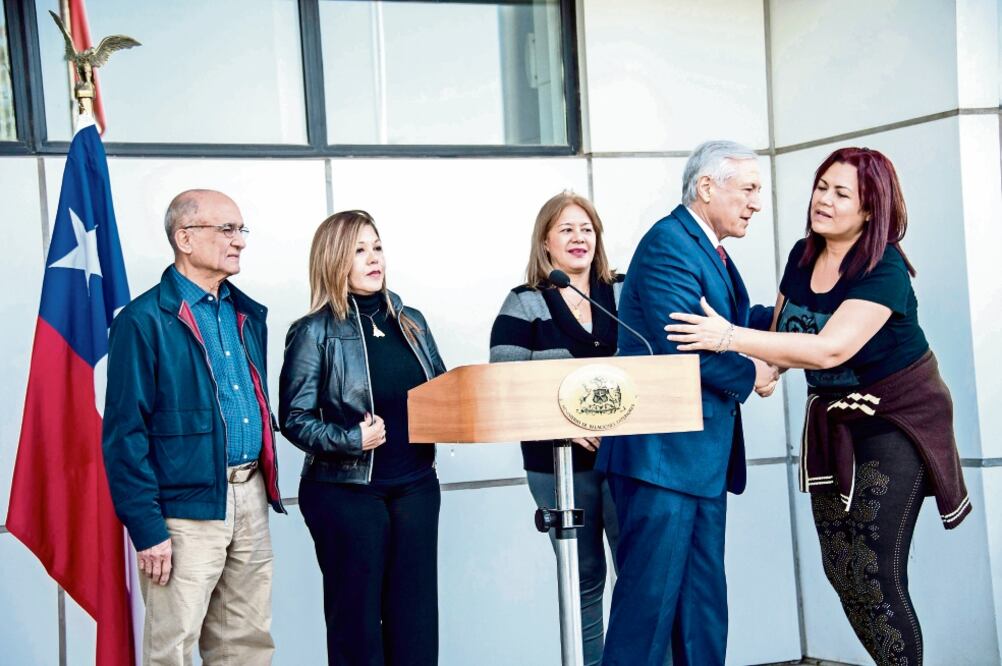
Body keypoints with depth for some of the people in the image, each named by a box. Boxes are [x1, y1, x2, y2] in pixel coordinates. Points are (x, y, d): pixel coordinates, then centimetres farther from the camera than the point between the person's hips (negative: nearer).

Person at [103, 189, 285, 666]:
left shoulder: (247, 314, 13)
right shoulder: (145, 320, -10)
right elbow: (125, 433, -12)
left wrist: (264, 488, 14)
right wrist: (147, 528, -15)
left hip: (249, 498, 7)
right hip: (186, 510, -7)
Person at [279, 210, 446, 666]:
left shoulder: (410, 322, 9)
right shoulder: (315, 332, -7)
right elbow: (294, 419, -9)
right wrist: (350, 440, -22)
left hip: (415, 486, 5)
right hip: (347, 493, -5)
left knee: (416, 618, 10)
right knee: (357, 620, 6)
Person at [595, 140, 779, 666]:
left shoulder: (710, 251, 19)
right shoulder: (669, 243, -13)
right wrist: (750, 375, -10)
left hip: (702, 454, 10)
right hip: (663, 451, -10)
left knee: (704, 604, 12)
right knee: (651, 597, -6)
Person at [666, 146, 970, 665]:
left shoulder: (884, 271, -21)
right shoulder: (802, 256, 0)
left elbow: (830, 349, -33)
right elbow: (782, 331, 12)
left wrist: (731, 338, -39)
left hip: (895, 419, -7)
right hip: (833, 420, 7)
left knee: (874, 576, -12)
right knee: (840, 571, 9)